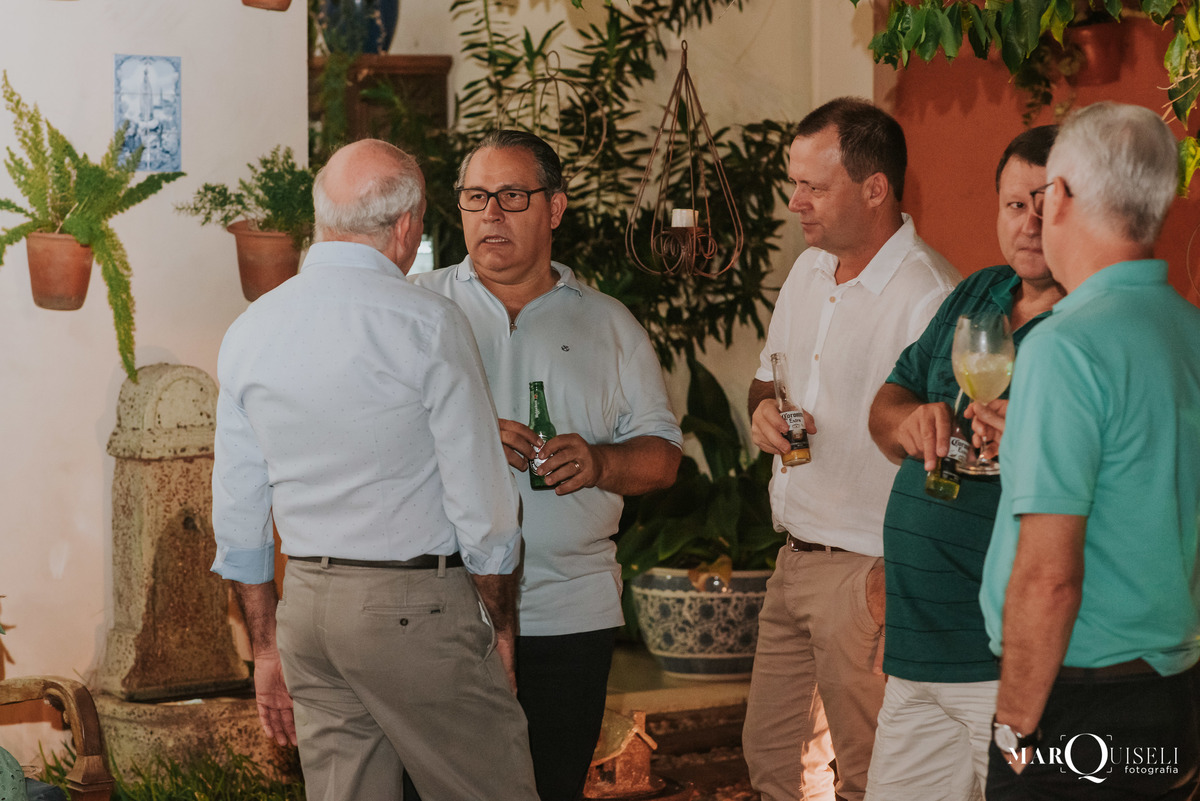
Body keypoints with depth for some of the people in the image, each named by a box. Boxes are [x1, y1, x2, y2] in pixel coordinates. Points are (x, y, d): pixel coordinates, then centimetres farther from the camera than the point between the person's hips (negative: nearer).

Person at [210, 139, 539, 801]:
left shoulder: (248, 332, 6)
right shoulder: (427, 324, -11)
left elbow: (238, 518, 10)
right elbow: (482, 505, -10)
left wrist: (266, 648, 17)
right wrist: (499, 624, 4)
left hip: (306, 602, 6)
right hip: (416, 605, -6)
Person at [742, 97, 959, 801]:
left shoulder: (932, 297, -19)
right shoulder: (809, 271, 10)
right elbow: (768, 379, 24)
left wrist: (897, 584, -24)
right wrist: (765, 409, 0)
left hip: (869, 575, -8)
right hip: (795, 559, 9)